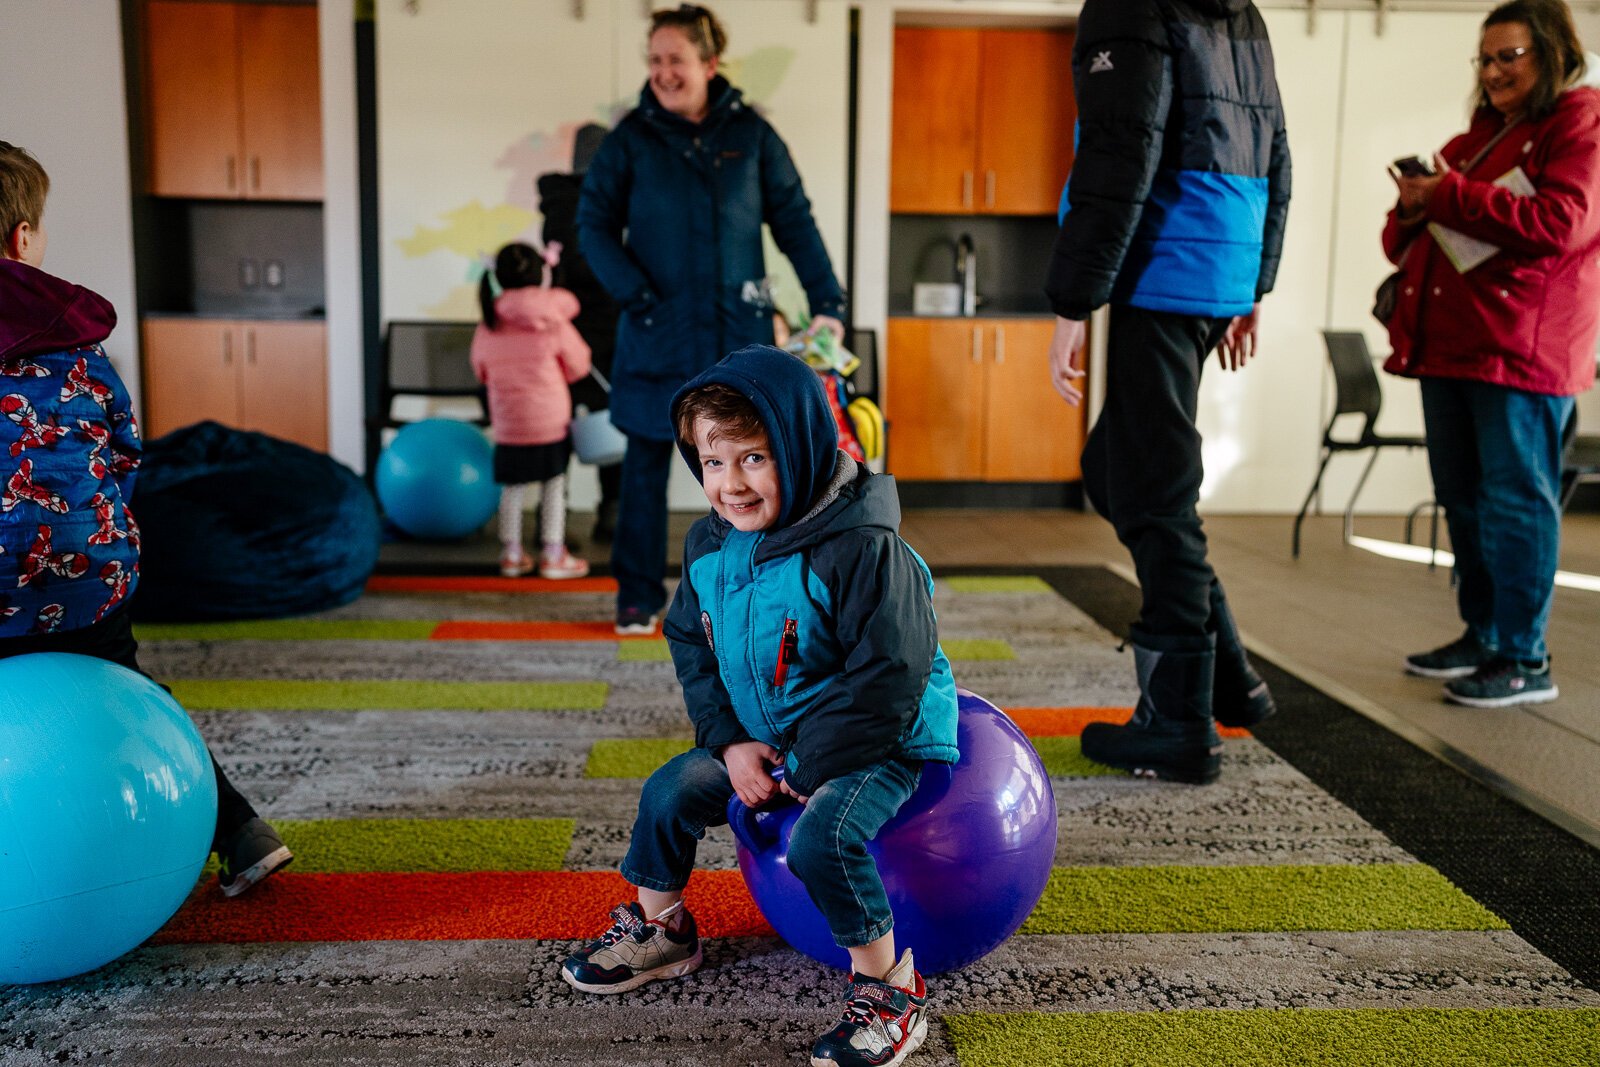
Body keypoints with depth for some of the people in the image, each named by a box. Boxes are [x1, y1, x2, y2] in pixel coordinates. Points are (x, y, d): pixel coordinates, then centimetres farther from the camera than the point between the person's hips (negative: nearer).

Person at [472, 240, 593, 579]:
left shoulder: (487, 330, 0)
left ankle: (511, 554, 19)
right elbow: (577, 366, 0)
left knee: (513, 488, 12)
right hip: (550, 421, -3)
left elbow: (482, 372, 11)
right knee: (553, 486, 8)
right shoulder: (555, 324, -9)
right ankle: (553, 555, 12)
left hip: (506, 425, 3)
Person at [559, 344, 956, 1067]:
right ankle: (658, 931, 28)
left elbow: (888, 678, -26)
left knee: (820, 837, -29)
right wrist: (730, 742, -4)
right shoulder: (709, 547, -3)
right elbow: (692, 647, 8)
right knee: (669, 793, 3)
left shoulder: (863, 549, -27)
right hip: (759, 738, 8)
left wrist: (805, 768, -21)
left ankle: (888, 989, -8)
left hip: (878, 741, -7)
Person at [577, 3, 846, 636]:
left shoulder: (750, 134, 5)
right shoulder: (631, 139, 2)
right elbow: (594, 226, 0)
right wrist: (635, 294, -13)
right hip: (657, 332, -1)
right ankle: (638, 596, 16)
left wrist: (826, 301, -3)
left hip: (739, 329, 1)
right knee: (646, 465, 4)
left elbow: (794, 221, 6)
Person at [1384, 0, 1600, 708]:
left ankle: (1524, 660, 0)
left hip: (1521, 351, -7)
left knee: (1515, 500, -6)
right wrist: (1412, 210, -1)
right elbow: (1404, 244, 22)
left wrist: (1449, 196, -15)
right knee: (1463, 498, 10)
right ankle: (1482, 636, 21)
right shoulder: (1476, 139, 22)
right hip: (1449, 343, 8)